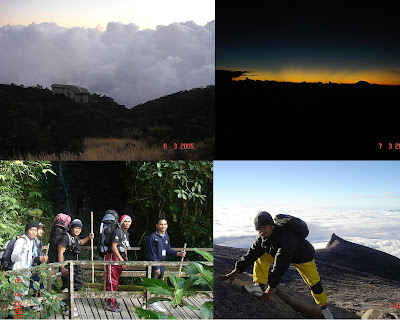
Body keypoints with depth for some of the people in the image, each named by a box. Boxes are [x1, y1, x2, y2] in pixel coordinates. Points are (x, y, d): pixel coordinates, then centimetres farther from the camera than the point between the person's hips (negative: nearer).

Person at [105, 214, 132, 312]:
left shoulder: (126, 233, 17)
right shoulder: (117, 231, -13)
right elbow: (113, 247, -18)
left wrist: (126, 258, 20)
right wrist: (121, 259, -21)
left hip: (120, 258, 9)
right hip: (113, 257, -9)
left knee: (116, 280, 15)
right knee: (112, 281, -10)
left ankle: (112, 300, 25)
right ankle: (111, 304, -11)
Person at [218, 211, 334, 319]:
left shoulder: (285, 238, -44)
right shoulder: (263, 237, -21)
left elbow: (279, 266, -47)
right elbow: (251, 254, -19)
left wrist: (270, 289, -48)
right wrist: (235, 272, -27)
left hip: (303, 258, -6)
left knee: (314, 284, -5)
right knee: (261, 255, -15)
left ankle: (323, 307, 24)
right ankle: (259, 286, -17)